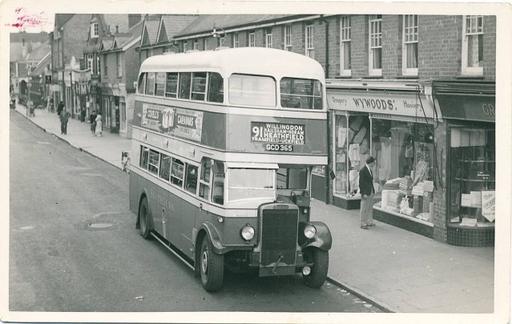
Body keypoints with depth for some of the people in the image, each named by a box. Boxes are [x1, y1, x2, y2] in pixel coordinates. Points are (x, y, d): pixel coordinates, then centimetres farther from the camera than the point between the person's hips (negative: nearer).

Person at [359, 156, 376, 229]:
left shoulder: (370, 170, 11)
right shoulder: (362, 170, -16)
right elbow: (361, 183, -17)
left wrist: (373, 191, 13)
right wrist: (364, 193, -20)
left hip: (371, 192, 9)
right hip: (366, 193, -9)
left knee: (369, 208, 14)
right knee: (364, 209, -2)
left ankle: (369, 222, 23)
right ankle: (363, 224, 3)